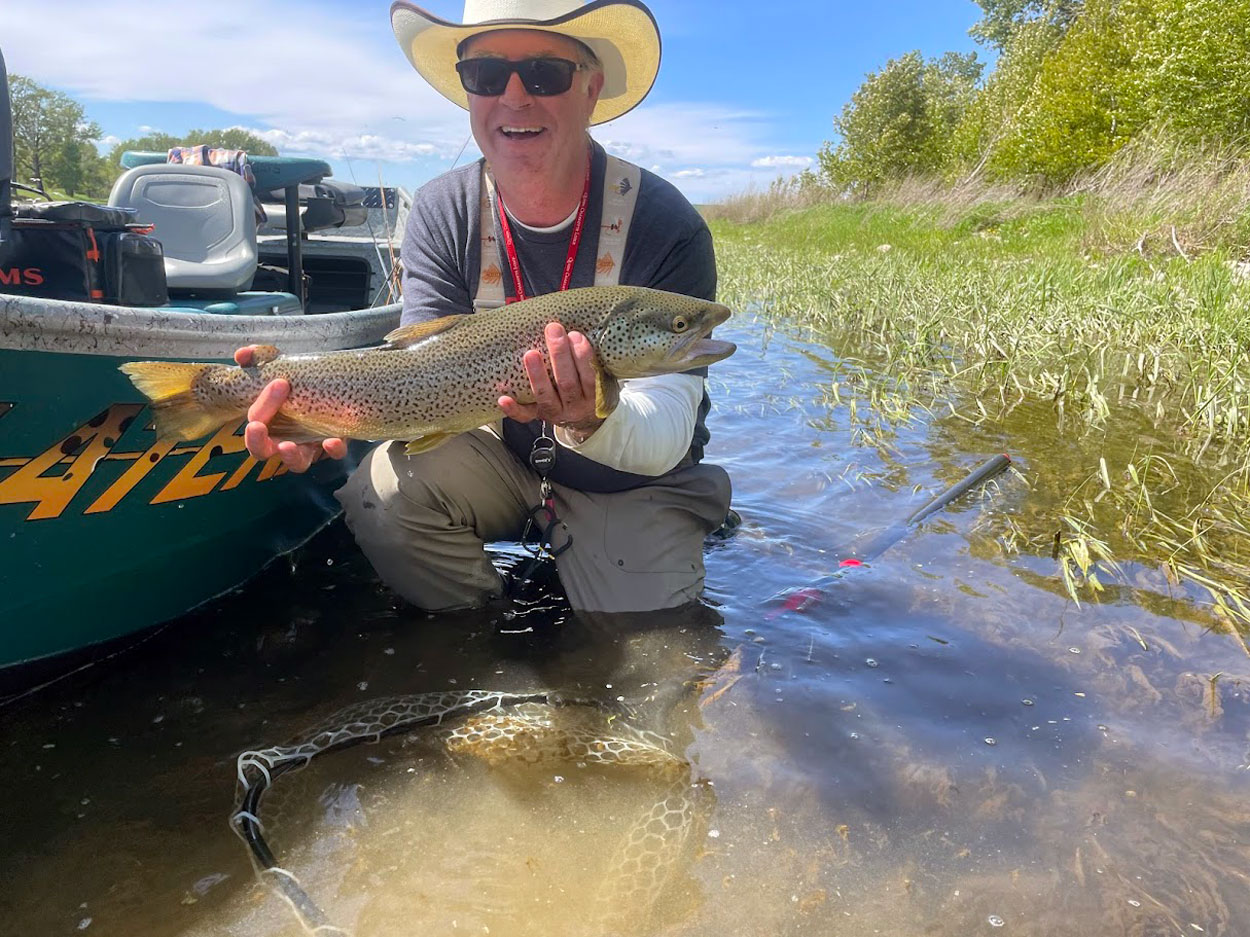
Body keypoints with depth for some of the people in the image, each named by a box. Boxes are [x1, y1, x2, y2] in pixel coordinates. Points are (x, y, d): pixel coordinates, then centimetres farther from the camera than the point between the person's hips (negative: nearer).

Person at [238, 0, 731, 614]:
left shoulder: (665, 227, -22)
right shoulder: (442, 215, -10)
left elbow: (666, 440, -27)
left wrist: (593, 419, -50)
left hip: (633, 487, -1)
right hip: (507, 454, 2)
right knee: (384, 490, -23)